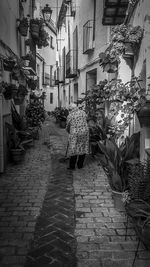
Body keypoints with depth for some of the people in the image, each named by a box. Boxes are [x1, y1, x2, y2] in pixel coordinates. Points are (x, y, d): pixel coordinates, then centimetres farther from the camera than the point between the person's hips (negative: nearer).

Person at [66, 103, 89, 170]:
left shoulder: (70, 116, -1)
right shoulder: (83, 112, 8)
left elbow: (67, 127, 10)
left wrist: (69, 132, 30)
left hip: (74, 134, -3)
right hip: (84, 132, 3)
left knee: (73, 149, 7)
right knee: (82, 148, 13)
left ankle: (72, 166, 13)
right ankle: (80, 165, 19)